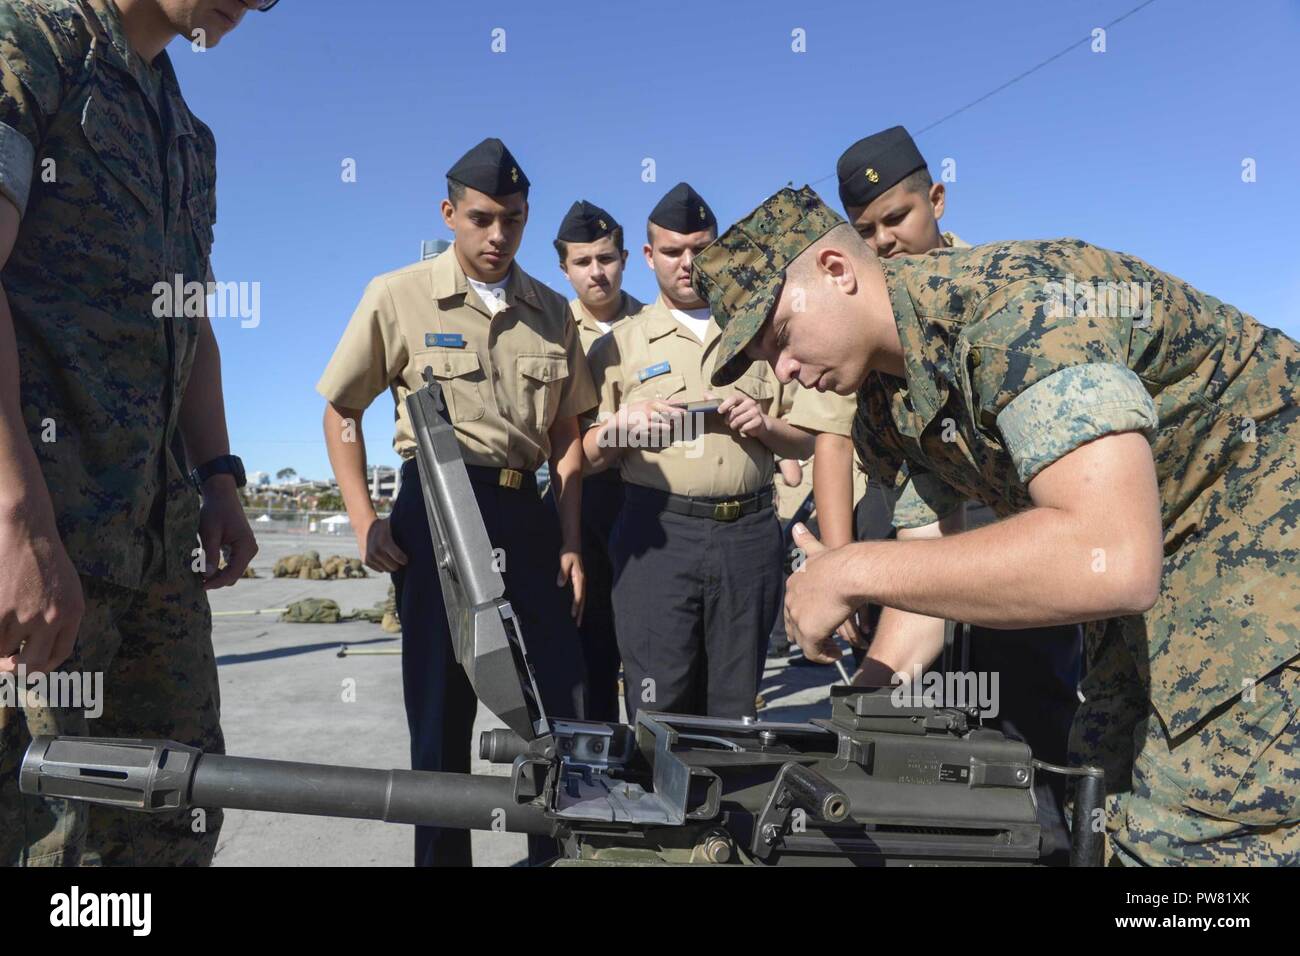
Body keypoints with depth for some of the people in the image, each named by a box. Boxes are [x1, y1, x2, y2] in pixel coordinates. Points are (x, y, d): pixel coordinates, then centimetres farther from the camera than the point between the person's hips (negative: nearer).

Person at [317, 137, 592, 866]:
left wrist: (571, 540, 4)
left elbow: (566, 435, 10)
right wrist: (364, 519, -5)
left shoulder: (552, 311, 8)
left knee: (571, 693, 8)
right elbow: (341, 410, 4)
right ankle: (443, 852, 26)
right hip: (436, 505, -3)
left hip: (527, 508, 4)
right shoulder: (398, 296, -2)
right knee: (443, 701, 6)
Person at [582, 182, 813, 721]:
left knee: (735, 709, 9)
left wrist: (764, 425, -5)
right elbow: (586, 457, 8)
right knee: (659, 709, -2)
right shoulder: (618, 345, 9)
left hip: (749, 534, 2)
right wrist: (617, 426, -13)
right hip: (659, 534, -2)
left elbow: (805, 443, 15)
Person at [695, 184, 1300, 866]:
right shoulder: (884, 408, 0)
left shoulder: (1019, 300, -28)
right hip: (1153, 602, 8)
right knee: (1100, 830, 11)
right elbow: (918, 608, 3)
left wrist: (856, 571, -32)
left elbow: (1111, 561, -40)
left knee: (1186, 842, -10)